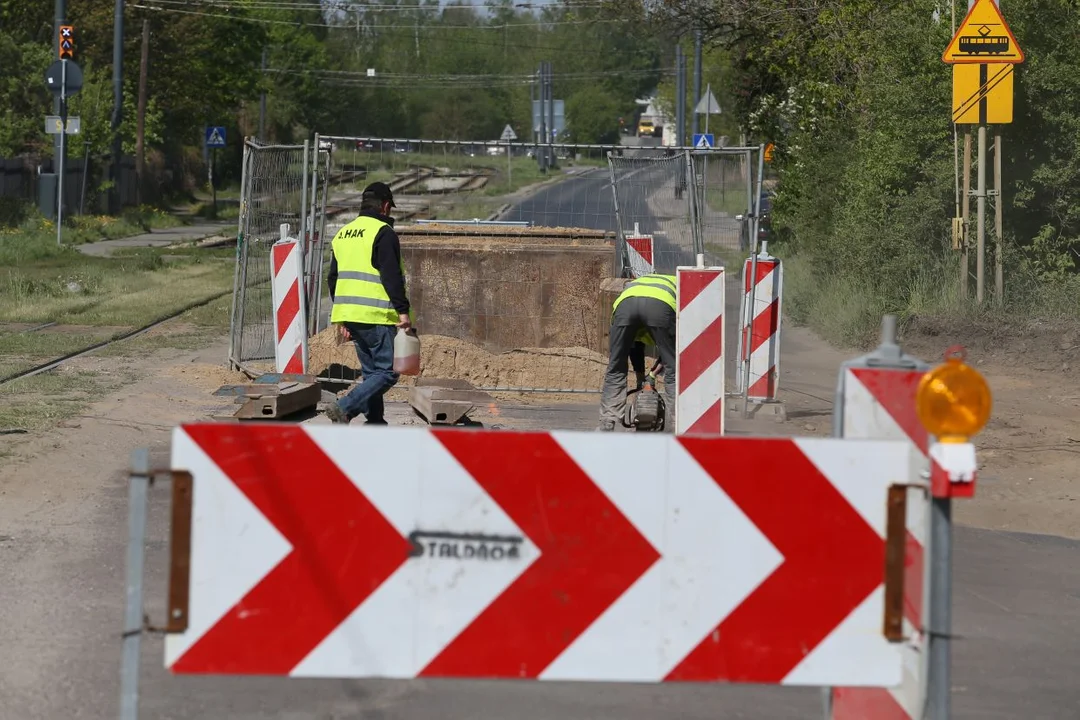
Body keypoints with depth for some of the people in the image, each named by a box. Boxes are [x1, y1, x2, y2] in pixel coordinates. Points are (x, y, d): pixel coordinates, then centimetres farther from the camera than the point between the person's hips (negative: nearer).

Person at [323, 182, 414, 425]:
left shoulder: (342, 234, 17)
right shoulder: (383, 233, -8)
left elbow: (333, 278, 20)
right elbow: (391, 275, -17)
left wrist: (342, 319, 23)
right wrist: (403, 310, -15)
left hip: (349, 314, 8)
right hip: (376, 316, -8)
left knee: (371, 371, 17)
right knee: (387, 372, -7)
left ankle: (375, 423, 15)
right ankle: (344, 409, -21)